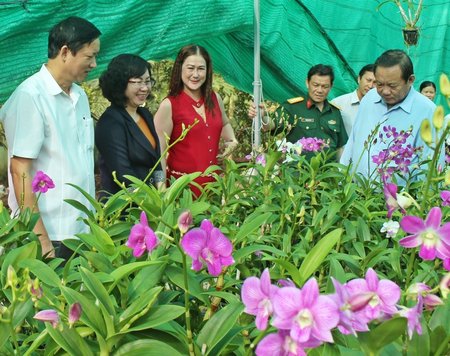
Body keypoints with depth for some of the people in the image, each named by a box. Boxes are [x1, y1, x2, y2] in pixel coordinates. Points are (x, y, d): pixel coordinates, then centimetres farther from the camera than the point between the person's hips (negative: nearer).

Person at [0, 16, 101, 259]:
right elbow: (20, 171, -15)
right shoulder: (30, 96, -13)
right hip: (51, 235, -7)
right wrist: (41, 241, -17)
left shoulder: (79, 95, 9)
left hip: (83, 231, 7)